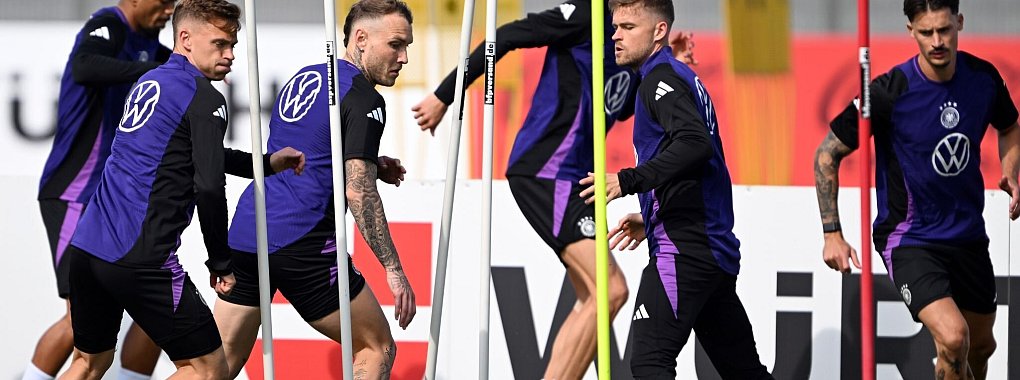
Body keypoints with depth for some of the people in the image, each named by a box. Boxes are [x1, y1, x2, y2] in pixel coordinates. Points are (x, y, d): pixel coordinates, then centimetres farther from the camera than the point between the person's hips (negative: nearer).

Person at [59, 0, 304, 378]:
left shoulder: (148, 83, 21)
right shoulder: (205, 98, -6)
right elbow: (209, 188, -16)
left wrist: (265, 163, 40)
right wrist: (221, 263, -4)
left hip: (85, 247, 9)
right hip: (138, 258, -9)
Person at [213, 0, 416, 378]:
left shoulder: (304, 77, 19)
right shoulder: (365, 100, -8)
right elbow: (358, 192, -16)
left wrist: (367, 164, 25)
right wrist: (393, 270, -15)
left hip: (244, 233, 8)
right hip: (300, 244, -8)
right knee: (378, 348, 6)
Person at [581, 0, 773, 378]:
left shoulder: (663, 78, -7)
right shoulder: (684, 78, 22)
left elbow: (695, 144, -25)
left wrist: (629, 181, -28)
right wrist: (650, 217, 36)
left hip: (684, 248, -11)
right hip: (714, 248, 11)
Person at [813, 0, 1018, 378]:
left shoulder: (984, 77, -5)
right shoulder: (890, 92, -19)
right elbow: (827, 154, -8)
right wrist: (832, 233, -11)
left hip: (968, 234, 6)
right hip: (909, 239, -6)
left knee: (980, 347, 17)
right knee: (953, 339, -25)